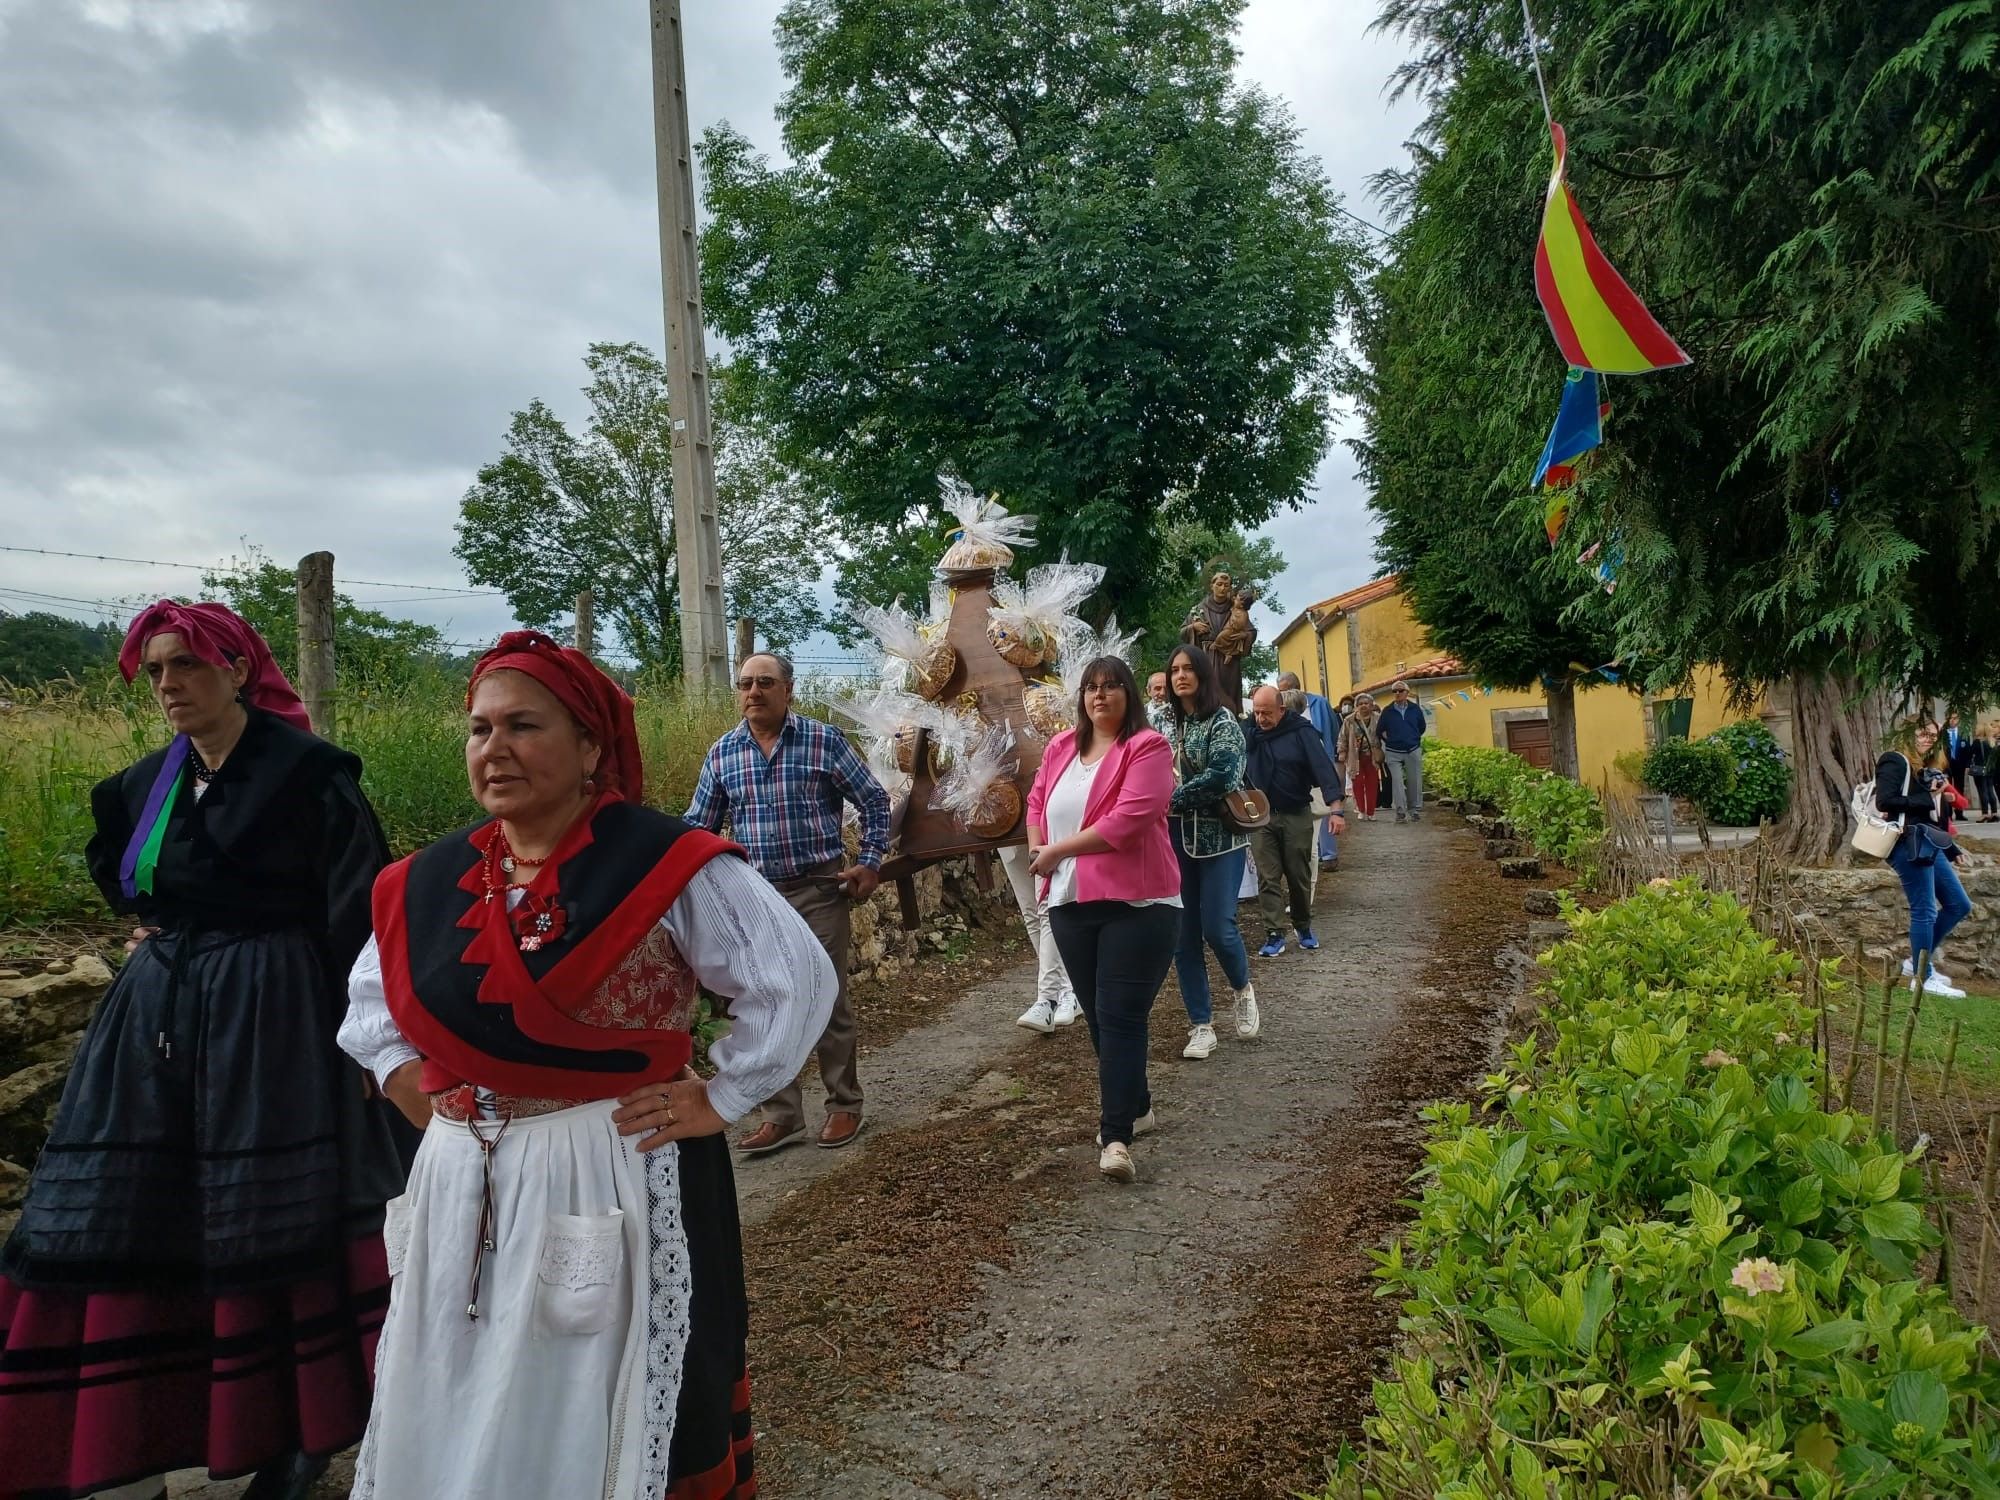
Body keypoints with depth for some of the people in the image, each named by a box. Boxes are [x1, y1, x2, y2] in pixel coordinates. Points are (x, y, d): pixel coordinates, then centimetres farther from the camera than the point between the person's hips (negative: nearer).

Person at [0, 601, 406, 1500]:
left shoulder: (307, 773, -11)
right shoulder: (147, 783, 10)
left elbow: (358, 911, -12)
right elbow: (116, 863, 33)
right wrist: (147, 929, 17)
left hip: (269, 1019, -7)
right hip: (156, 1015, 7)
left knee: (274, 1222, 1)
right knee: (116, 1226, 7)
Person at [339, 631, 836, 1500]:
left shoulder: (665, 866, -14)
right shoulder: (431, 882, 4)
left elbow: (797, 978, -14)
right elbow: (374, 998, 23)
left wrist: (720, 1101, -13)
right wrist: (408, 1085, 7)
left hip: (616, 1179, -5)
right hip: (462, 1187, 6)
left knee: (603, 1423, 9)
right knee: (453, 1426, 19)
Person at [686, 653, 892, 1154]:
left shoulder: (824, 740, -4)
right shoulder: (722, 753, 5)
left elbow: (874, 800, 2)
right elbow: (698, 825, 12)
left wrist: (869, 862, -4)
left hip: (819, 892, -3)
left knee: (828, 1001, 5)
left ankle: (844, 1105, 21)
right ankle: (781, 1116, 18)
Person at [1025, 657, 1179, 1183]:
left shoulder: (1147, 747, -9)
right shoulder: (1061, 747, 12)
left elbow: (1129, 820, -20)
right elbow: (1036, 799, 22)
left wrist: (1059, 849, -13)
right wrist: (1037, 848, 2)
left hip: (1135, 902, -7)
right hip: (1070, 903, 7)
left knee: (1121, 1017, -9)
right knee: (1097, 1016, 15)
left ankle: (1116, 1137, -6)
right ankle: (1135, 1107, 33)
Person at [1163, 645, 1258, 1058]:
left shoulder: (1222, 722, -6)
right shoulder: (1170, 727, 12)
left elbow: (1220, 776, -19)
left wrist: (1173, 801, -17)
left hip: (1218, 837, -5)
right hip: (1177, 839, 5)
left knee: (1217, 927, -9)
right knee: (1183, 935, 3)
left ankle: (1243, 989, 23)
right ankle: (1201, 1026, 12)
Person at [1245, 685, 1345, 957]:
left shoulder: (1301, 732, -11)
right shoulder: (1248, 732, -1)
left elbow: (1323, 767, -18)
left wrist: (1336, 809, -26)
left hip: (1297, 815, -2)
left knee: (1299, 876, 10)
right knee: (1268, 878, 0)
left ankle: (1303, 927, 28)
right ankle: (1274, 934, 4)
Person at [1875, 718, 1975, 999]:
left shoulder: (1923, 768, 21)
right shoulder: (1895, 762, -6)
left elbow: (1934, 815, 18)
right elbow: (1885, 801, -20)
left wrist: (1952, 849, 13)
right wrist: (1927, 799, -14)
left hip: (1929, 843, 9)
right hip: (1909, 844, -9)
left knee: (1959, 906, 11)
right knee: (1925, 911, -6)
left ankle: (1917, 961, 19)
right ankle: (1924, 978, 3)